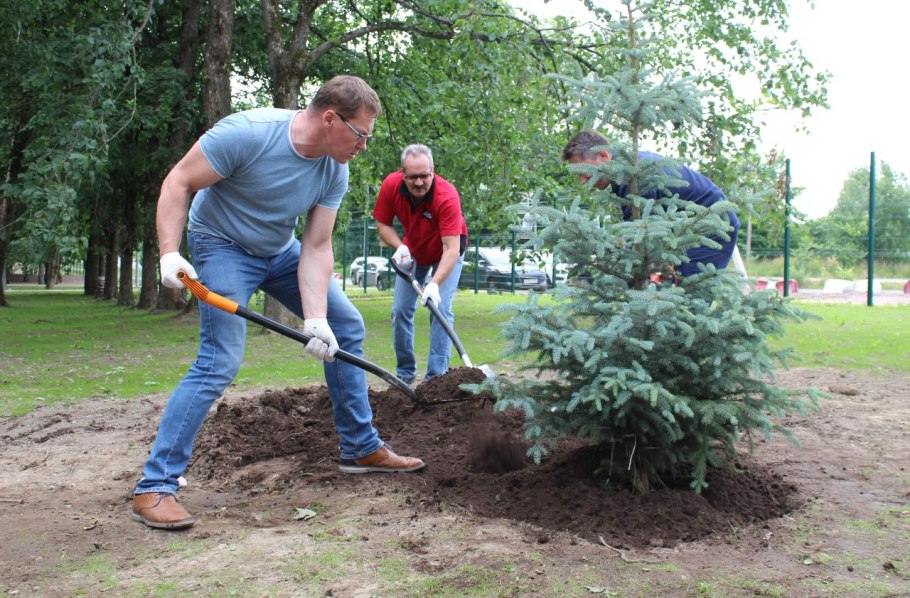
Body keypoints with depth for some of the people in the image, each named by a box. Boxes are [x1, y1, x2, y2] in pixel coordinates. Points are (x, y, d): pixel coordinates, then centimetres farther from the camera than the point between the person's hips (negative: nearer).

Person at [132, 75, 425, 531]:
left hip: (281, 251, 7)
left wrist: (316, 319, -23)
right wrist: (170, 253, -34)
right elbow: (178, 183, -23)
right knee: (220, 361, -21)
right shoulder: (246, 133, -29)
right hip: (222, 246, -7)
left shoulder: (334, 172, -10)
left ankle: (361, 449, 17)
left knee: (347, 327, 5)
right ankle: (154, 486, -14)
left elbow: (316, 248, -11)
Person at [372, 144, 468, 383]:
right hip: (413, 252, 4)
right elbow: (382, 223, -10)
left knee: (441, 308, -16)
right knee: (401, 310, 0)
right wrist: (399, 247, -29)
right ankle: (405, 372, 15)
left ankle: (436, 376, -10)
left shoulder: (447, 196, -38)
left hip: (446, 253, -4)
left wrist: (435, 284, -53)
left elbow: (451, 249, -41)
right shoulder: (391, 185, -25)